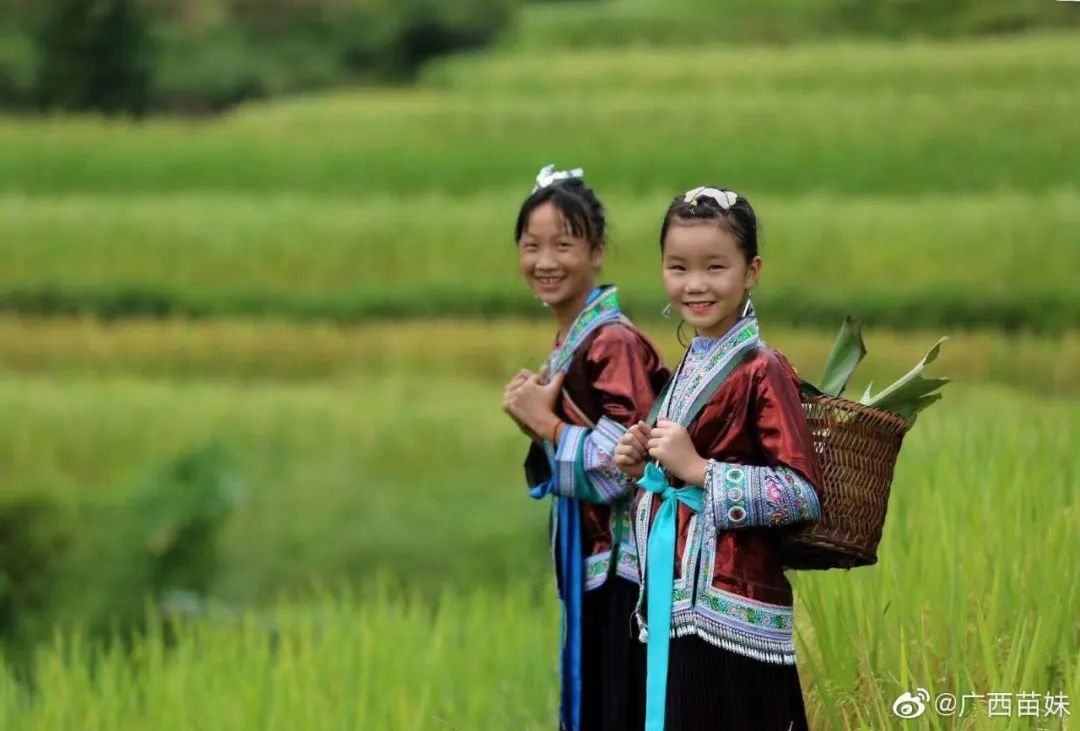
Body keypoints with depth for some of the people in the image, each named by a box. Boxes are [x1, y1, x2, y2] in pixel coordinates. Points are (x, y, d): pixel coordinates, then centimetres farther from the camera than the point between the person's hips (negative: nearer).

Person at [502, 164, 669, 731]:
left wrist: (544, 423, -13)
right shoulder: (568, 343, 11)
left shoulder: (614, 344, -17)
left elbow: (624, 467, -23)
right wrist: (538, 422, -1)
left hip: (621, 566, -9)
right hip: (588, 562, 9)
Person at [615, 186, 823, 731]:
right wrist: (645, 468, 4)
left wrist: (696, 469, -18)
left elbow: (803, 494, -19)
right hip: (674, 603, 8)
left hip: (730, 615, -8)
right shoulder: (688, 368, 14)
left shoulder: (761, 371, -11)